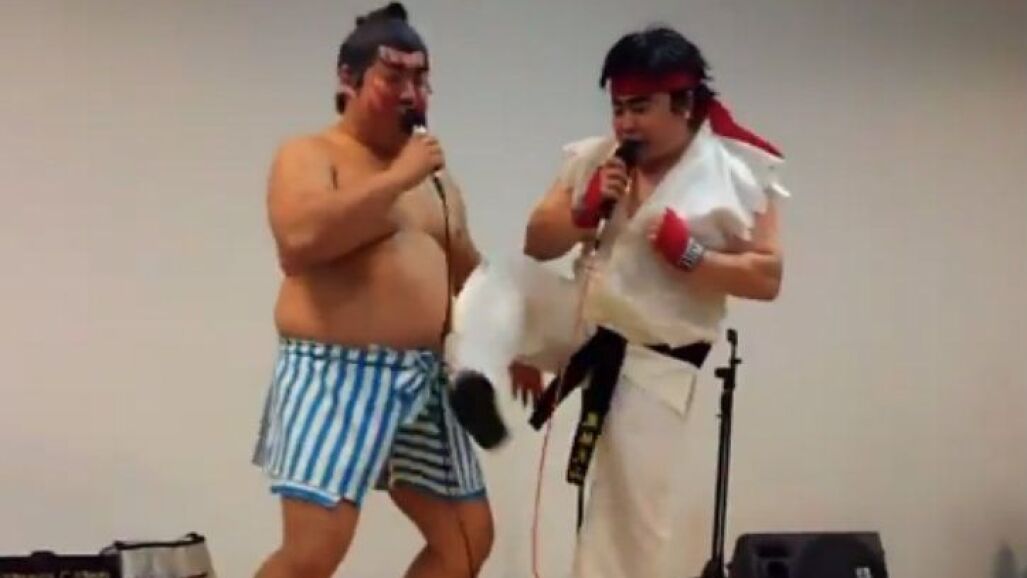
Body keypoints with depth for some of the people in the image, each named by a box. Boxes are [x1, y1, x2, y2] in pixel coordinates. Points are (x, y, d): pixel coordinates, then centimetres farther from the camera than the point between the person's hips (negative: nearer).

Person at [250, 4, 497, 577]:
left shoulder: (435, 175, 17)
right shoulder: (310, 155, -5)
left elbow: (468, 273, 25)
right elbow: (301, 236, -26)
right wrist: (398, 178, -19)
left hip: (423, 380, 8)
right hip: (336, 376, -8)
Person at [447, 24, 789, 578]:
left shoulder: (738, 173, -12)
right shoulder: (594, 157, 0)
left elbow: (766, 279, -13)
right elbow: (538, 246, 3)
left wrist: (685, 252, -24)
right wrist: (586, 209, -16)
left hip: (653, 363, -4)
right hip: (582, 326, 4)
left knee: (633, 516, 1)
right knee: (500, 278, -21)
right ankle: (473, 381, -41)